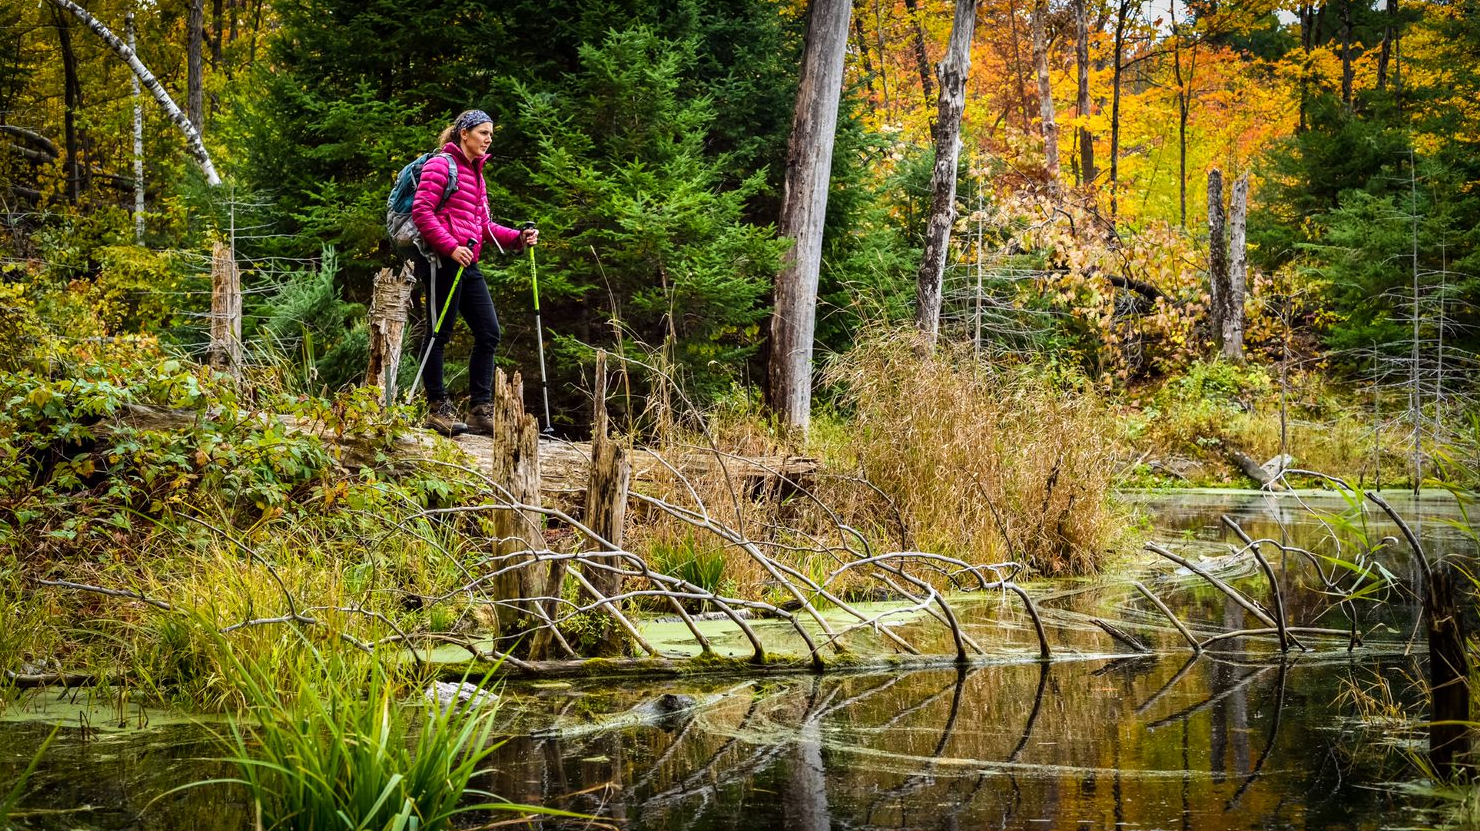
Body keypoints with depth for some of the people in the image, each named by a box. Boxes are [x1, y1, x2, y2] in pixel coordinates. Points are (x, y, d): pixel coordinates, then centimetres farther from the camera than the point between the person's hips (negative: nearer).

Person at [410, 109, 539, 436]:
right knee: (438, 332, -3)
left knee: (489, 332, 4)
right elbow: (421, 211, -13)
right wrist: (450, 247, -19)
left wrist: (518, 238, 6)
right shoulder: (441, 165, -4)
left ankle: (481, 409, 7)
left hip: (467, 263, 9)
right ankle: (437, 408, 3)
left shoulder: (476, 174, 22)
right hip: (441, 260, -9)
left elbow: (484, 225, 21)